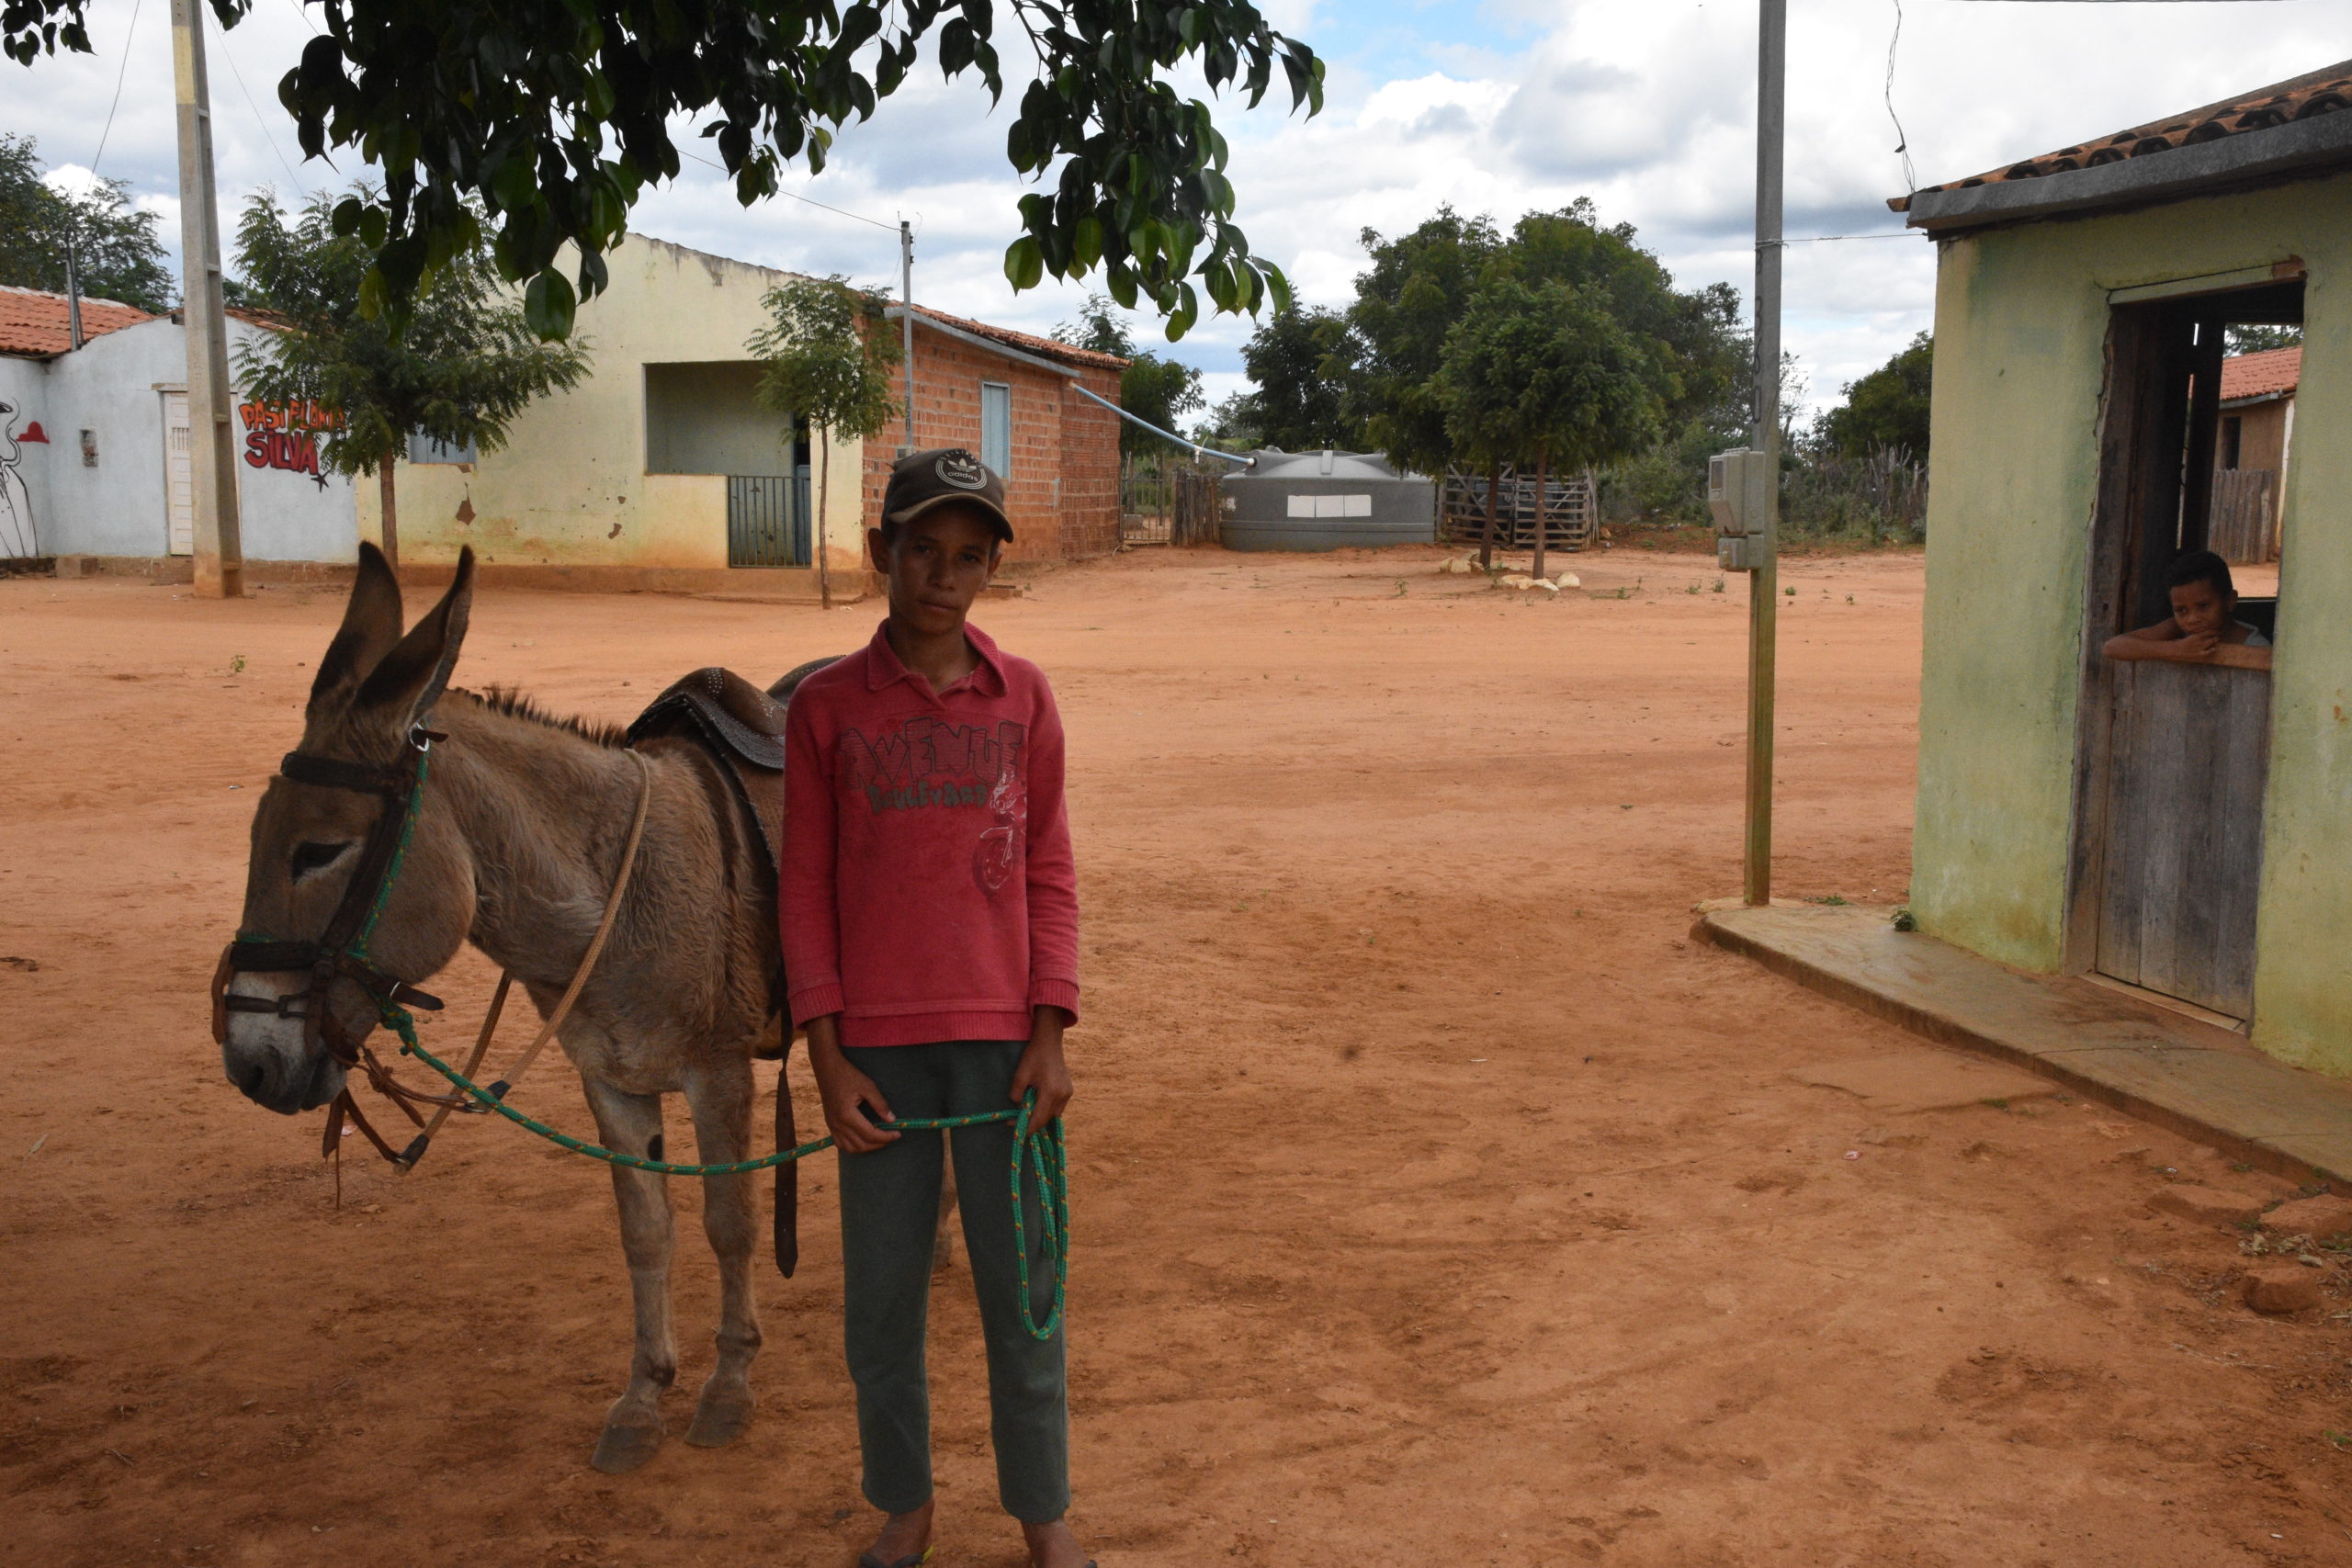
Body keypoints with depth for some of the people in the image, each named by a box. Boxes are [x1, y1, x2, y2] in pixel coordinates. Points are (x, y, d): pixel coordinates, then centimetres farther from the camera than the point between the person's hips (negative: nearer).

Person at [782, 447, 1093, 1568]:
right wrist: (827, 1059, -5)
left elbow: (1049, 873, 3)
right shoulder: (827, 707, -2)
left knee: (1023, 1293, 9)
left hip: (1002, 1040, 0)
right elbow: (805, 888, 0)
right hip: (880, 1046, 0)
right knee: (879, 1302, 10)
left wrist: (1049, 1035, -4)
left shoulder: (1023, 696, 1)